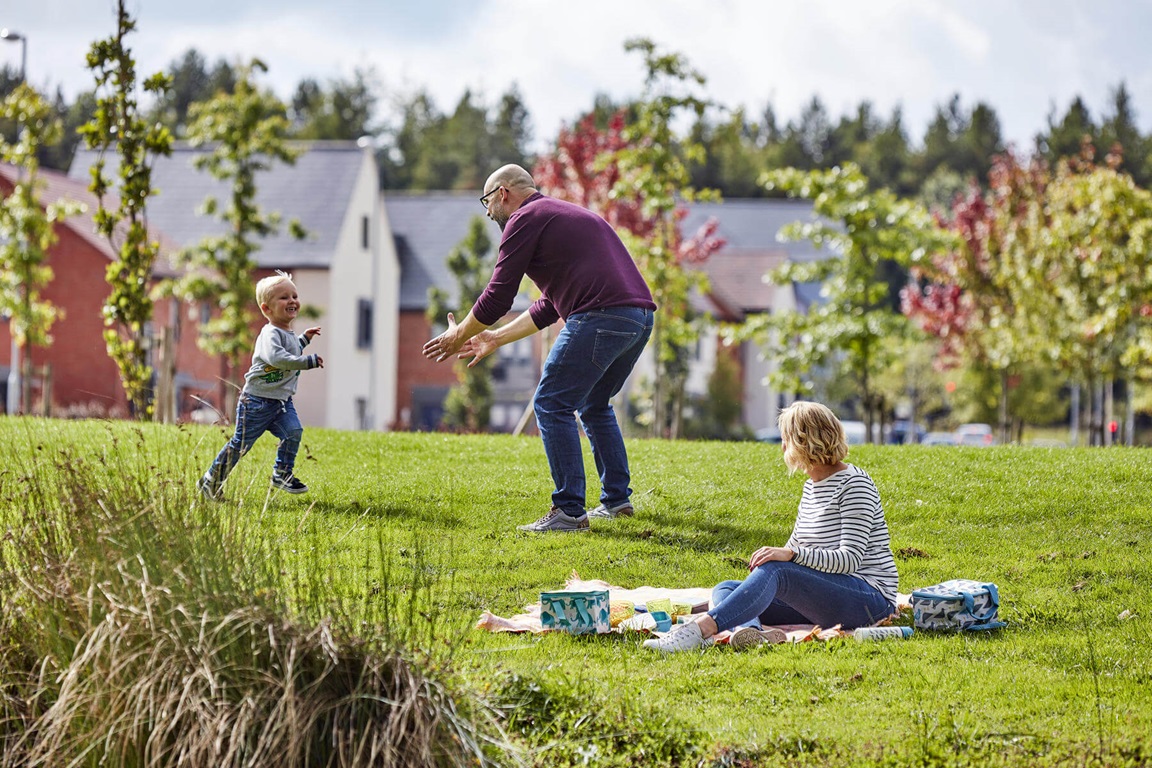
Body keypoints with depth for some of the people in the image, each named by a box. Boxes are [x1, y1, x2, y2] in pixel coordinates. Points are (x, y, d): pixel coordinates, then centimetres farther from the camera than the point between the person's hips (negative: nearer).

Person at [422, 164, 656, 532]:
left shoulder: (525, 219, 3)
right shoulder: (569, 215, 32)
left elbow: (498, 297, 1)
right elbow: (550, 305, 35)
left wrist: (459, 336, 17)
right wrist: (496, 338, 39)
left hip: (601, 317, -9)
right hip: (641, 318, 9)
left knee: (552, 405, -3)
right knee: (594, 404, 25)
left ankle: (569, 510, -7)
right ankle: (617, 499, 24)